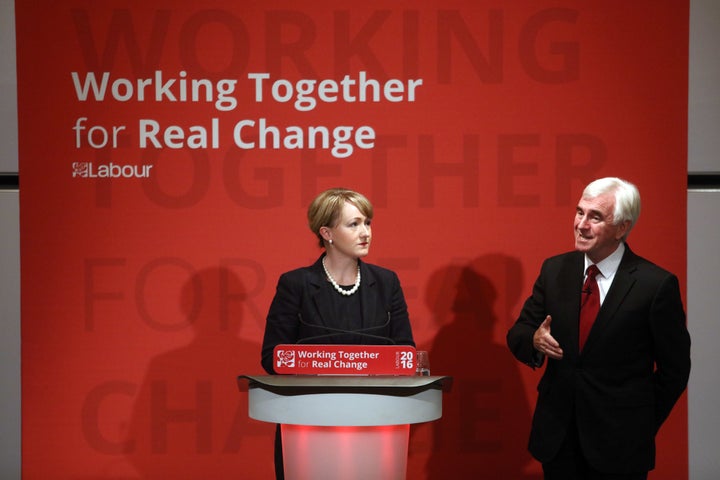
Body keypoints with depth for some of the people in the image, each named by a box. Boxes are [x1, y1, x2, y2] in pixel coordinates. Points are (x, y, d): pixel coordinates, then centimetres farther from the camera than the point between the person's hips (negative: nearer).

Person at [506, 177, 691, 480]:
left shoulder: (656, 284, -11)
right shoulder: (554, 270, 3)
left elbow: (674, 368, -4)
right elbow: (518, 334, 6)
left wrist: (641, 427, 0)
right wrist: (534, 340, -16)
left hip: (619, 444, -4)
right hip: (556, 434, 4)